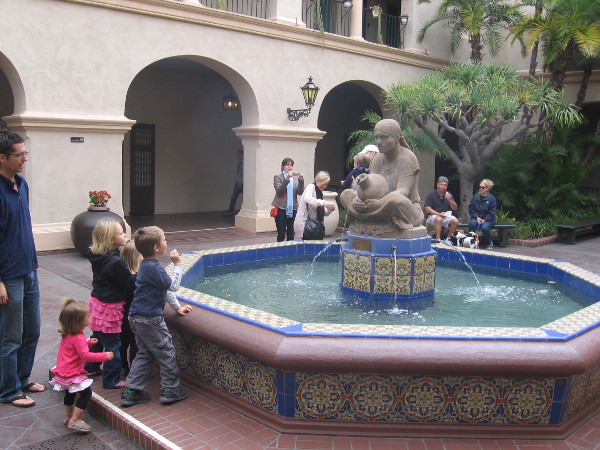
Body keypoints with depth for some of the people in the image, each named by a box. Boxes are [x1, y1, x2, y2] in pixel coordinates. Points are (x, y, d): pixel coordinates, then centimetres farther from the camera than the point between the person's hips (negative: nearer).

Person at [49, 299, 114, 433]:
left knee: (70, 393, 28)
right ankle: (74, 421, -3)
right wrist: (105, 356, -27)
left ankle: (68, 417, 42)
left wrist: (88, 342, 13)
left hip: (63, 372, 10)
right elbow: (86, 355, -31)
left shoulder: (67, 334, 5)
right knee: (86, 393, -5)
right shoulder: (78, 338, -26)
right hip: (72, 374, -10)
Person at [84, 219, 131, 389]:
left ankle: (91, 368, 44)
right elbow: (129, 282, -19)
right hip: (110, 306, -9)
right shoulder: (115, 262, -26)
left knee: (97, 337, 26)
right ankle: (111, 380, 13)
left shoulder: (97, 256, 0)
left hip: (96, 300, 9)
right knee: (113, 344, 3)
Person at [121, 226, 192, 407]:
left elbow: (164, 287, 18)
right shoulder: (153, 268, -20)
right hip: (150, 319, -10)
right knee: (166, 353, 4)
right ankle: (170, 392, 13)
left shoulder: (147, 265, 11)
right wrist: (177, 264, -9)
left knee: (144, 354, 17)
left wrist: (176, 307, 21)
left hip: (137, 317, 10)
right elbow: (173, 285, -17)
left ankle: (131, 392, 19)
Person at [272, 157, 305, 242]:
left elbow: (300, 192, 2)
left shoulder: (296, 178, 11)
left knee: (291, 233, 7)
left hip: (293, 209, 3)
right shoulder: (278, 177, 4)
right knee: (281, 234, -3)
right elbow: (279, 191, -12)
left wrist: (301, 181, -13)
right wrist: (286, 179, -23)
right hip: (281, 208, -3)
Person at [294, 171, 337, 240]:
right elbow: (307, 198, -30)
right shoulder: (311, 187, -5)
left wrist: (329, 209, -6)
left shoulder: (319, 193, 18)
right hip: (305, 224, -8)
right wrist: (324, 203, -37)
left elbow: (323, 212, 16)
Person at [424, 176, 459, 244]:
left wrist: (449, 200, -14)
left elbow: (455, 208, 4)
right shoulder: (431, 195, -3)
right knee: (438, 219, -37)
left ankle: (448, 239, -7)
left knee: (455, 221, -24)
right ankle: (438, 240, -32)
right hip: (433, 216, -4)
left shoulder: (448, 194, 10)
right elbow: (427, 209, -10)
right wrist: (439, 214, -22)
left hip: (446, 216, 4)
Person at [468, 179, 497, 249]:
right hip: (477, 217, 2)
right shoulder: (475, 197, 8)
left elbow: (492, 212, -4)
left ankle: (490, 243, -5)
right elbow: (471, 209, 5)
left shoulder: (492, 198, 0)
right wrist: (477, 217, -11)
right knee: (472, 223, -33)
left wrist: (484, 220, -16)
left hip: (488, 219, -2)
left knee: (484, 227, -33)